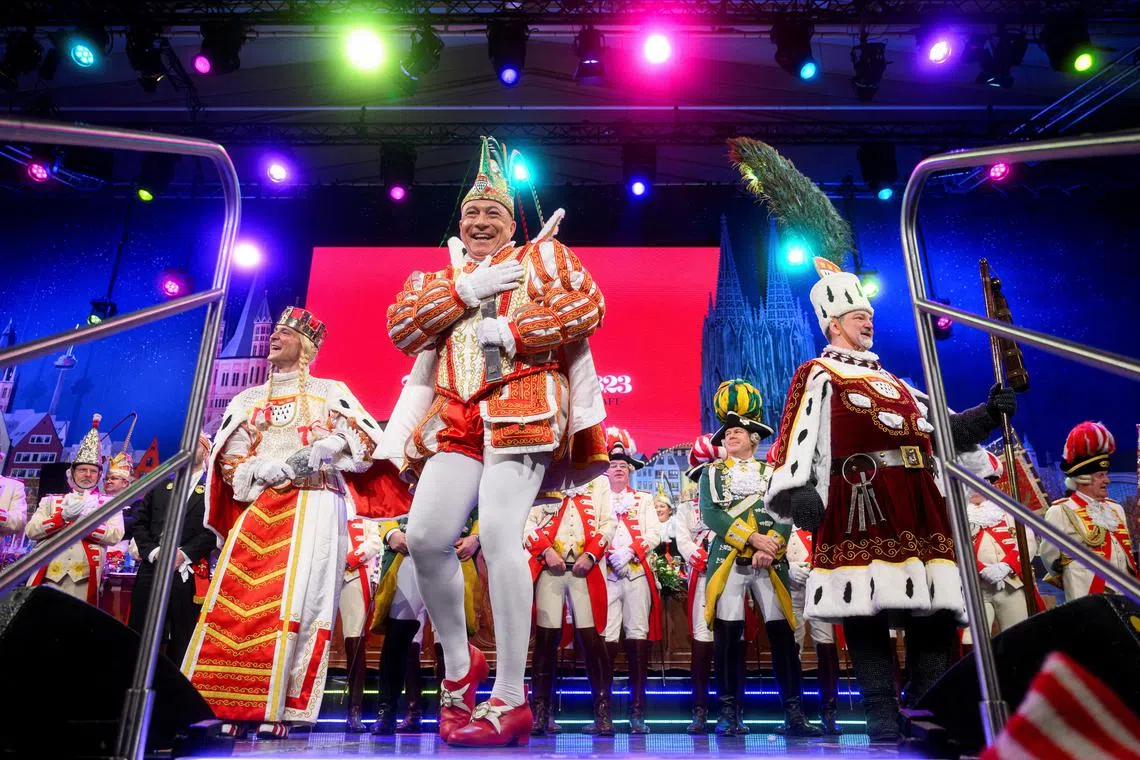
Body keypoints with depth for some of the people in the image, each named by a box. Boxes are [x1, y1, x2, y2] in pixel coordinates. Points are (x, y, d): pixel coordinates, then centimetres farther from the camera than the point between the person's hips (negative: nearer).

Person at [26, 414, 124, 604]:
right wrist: (64, 516, -12)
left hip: (84, 580, -2)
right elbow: (31, 531, 2)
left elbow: (115, 536, -7)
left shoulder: (110, 503, 9)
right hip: (48, 578, 2)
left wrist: (81, 518, -12)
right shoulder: (51, 500, 16)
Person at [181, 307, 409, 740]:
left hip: (313, 506, -3)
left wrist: (323, 452, -11)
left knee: (296, 600, -12)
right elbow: (229, 461, 10)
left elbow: (365, 445, 4)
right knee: (237, 600, -6)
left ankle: (279, 709, -10)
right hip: (259, 506, 4)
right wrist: (276, 466, -8)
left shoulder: (330, 391, 14)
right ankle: (230, 706, -1)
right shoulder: (248, 399, 23)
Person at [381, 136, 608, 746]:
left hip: (522, 411, -4)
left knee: (500, 534, -18)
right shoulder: (438, 277, 27)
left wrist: (510, 329, -9)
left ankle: (510, 700, -10)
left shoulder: (544, 255, 17)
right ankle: (459, 664, 15)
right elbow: (400, 328, 8)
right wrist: (464, 290, -2)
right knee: (425, 536, -9)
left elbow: (587, 306, -1)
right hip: (455, 420, 5)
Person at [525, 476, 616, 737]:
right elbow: (527, 520, 4)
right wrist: (545, 550, -10)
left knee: (591, 637, -2)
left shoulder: (598, 481, 14)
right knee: (546, 638, 0)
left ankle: (603, 713, 5)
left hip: (585, 569, 0)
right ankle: (541, 713, 8)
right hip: (549, 569, 0)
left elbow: (608, 522, 6)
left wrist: (591, 554, -8)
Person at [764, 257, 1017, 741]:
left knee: (937, 606, 5)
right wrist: (798, 491, -21)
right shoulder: (818, 375, 6)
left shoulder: (893, 382, 30)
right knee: (866, 609, -9)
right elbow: (798, 437, -7)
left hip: (918, 504, 8)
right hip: (862, 500, -8)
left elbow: (939, 428, 28)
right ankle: (883, 724, -2)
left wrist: (988, 414, 12)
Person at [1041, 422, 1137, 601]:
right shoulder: (1060, 511, -10)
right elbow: (1049, 555, -4)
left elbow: (1126, 549, 23)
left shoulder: (1115, 509, 14)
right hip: (1088, 595, -7)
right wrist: (1071, 579, 8)